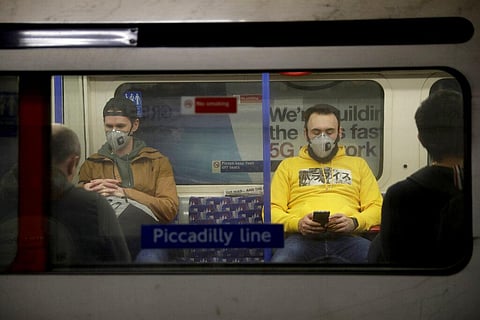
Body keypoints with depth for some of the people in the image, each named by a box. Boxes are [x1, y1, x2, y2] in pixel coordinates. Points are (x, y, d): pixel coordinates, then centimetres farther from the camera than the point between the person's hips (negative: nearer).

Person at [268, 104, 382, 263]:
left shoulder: (358, 164, 27)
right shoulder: (288, 165, 24)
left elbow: (376, 207, 18)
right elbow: (272, 210, 15)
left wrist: (354, 222, -5)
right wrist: (297, 223, -6)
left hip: (346, 238, 1)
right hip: (302, 237, -1)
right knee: (280, 260, -37)